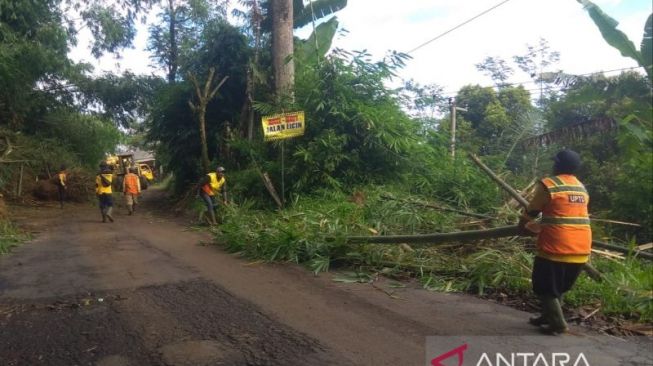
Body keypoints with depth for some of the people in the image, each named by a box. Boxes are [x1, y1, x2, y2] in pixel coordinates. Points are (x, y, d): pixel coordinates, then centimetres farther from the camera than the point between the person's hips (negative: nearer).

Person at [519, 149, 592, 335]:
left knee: (545, 287, 9)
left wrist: (523, 226, 20)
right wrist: (542, 226, 32)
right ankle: (549, 317, 32)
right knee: (559, 288, 23)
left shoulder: (548, 184, -8)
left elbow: (530, 212, 0)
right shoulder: (582, 188, 14)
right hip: (581, 250, 7)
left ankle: (557, 324, 10)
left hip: (556, 248, -7)